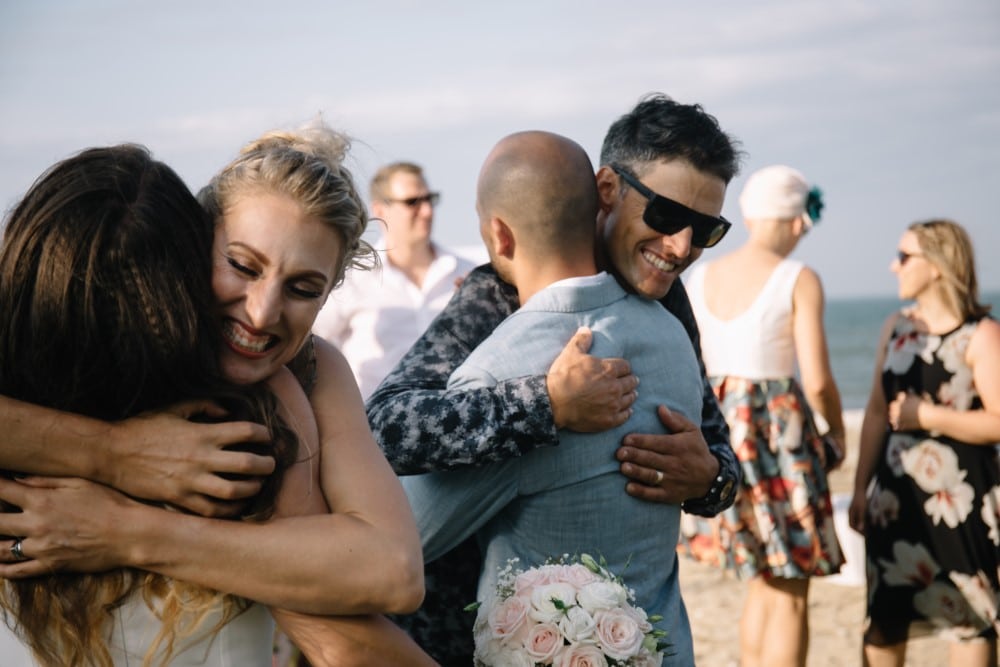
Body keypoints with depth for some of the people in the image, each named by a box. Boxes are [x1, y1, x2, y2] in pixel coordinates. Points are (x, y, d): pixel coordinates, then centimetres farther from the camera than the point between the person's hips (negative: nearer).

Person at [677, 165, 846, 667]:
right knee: (790, 594, 4)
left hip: (717, 429, 6)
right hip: (778, 432, -6)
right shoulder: (799, 280, -11)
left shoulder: (700, 277, 6)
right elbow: (817, 381, -14)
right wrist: (838, 431, 4)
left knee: (764, 581, 21)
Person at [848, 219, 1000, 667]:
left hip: (957, 494, -5)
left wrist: (927, 416, -16)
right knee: (883, 616, 9)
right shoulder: (896, 327, 9)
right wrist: (861, 487, 10)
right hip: (896, 490, 6)